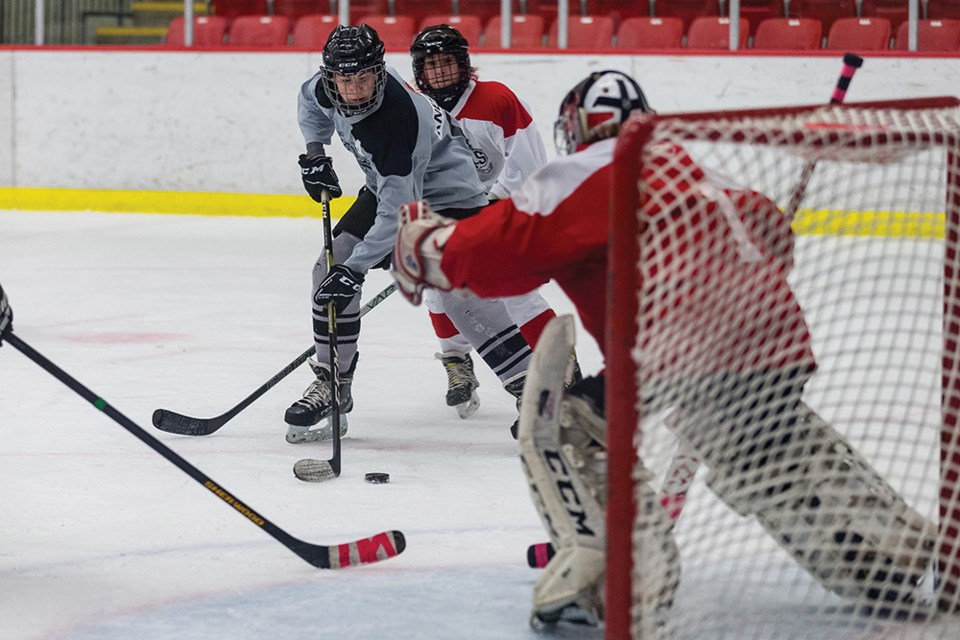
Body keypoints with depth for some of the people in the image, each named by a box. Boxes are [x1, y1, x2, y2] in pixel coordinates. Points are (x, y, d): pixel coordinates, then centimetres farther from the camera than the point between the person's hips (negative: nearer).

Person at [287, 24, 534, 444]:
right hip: (391, 185, 9)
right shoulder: (330, 87, -14)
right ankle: (332, 385, 9)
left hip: (446, 192, -9)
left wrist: (356, 269, -38)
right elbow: (312, 99, 15)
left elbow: (398, 212, -37)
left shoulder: (395, 120, -37)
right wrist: (314, 153, 4)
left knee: (460, 294, -25)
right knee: (330, 269, -2)